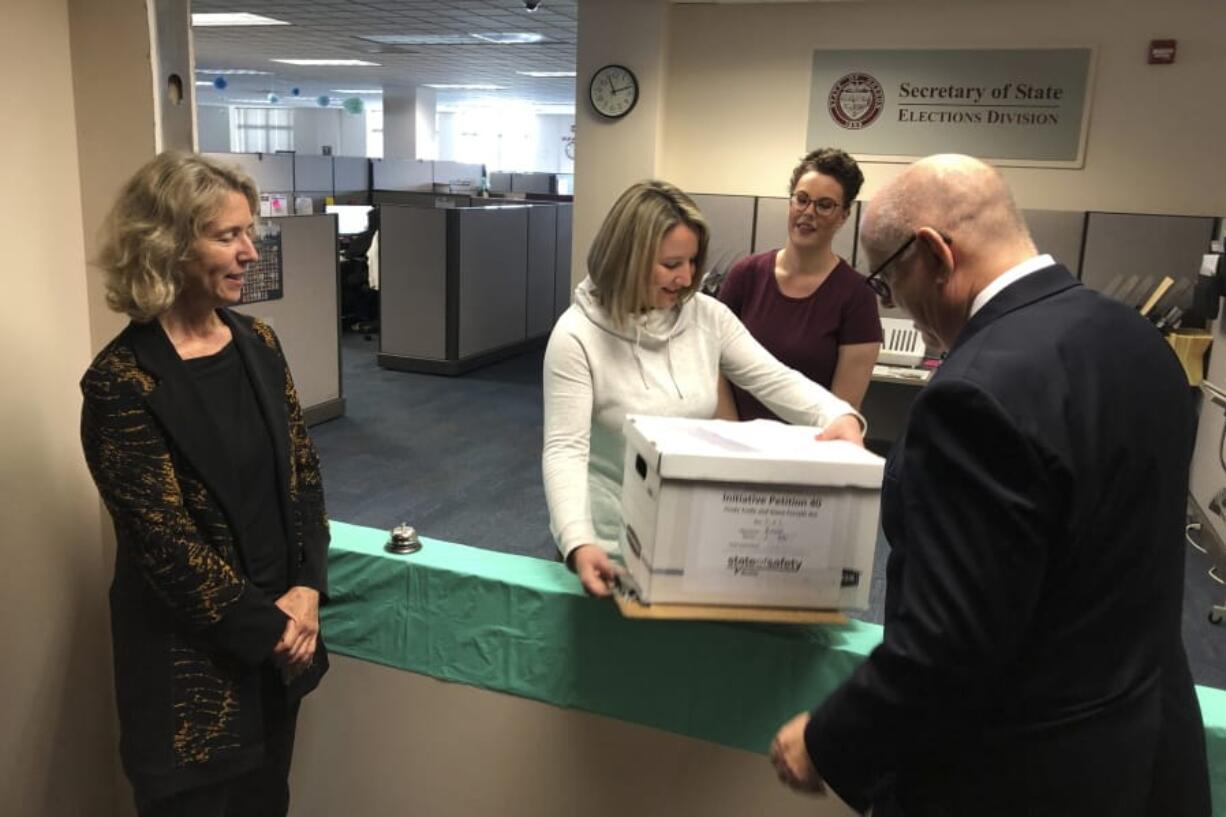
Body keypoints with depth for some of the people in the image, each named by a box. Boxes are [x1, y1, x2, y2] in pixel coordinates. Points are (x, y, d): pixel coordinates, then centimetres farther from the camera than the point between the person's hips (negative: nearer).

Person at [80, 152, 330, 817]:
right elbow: (167, 545, -17)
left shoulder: (257, 344, 1)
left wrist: (306, 590, -8)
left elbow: (304, 471, 3)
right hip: (189, 654, -5)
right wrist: (268, 629, -12)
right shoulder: (121, 381, -18)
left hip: (279, 630, 6)